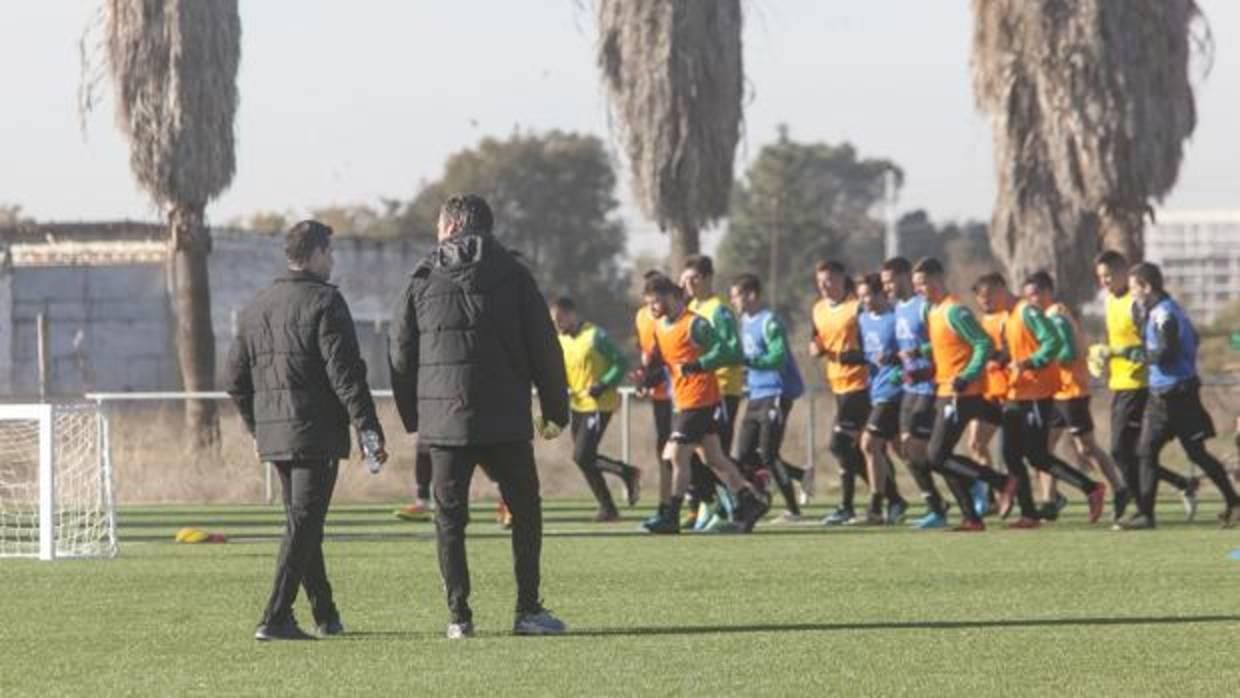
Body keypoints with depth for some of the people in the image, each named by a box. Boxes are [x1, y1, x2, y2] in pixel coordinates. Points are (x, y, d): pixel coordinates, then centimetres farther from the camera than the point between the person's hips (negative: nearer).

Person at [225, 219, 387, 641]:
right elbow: (345, 373, -16)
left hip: (273, 436, 7)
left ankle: (325, 614, 26)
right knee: (303, 524, -8)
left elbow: (235, 380, 16)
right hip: (316, 433, -7)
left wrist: (257, 429, 26)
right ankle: (276, 619, -15)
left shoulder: (255, 309, 13)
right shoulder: (324, 302, -9)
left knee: (302, 524, 18)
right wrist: (369, 430, -14)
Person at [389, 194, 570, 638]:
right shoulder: (512, 275, 2)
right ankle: (528, 610, 4)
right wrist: (555, 409, 8)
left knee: (449, 519, 6)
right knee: (525, 511, 9)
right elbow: (544, 347, 1)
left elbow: (401, 356, 5)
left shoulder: (423, 280, 4)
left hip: (444, 422, 1)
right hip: (505, 421, -1)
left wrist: (411, 418, 14)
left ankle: (459, 616, 2)